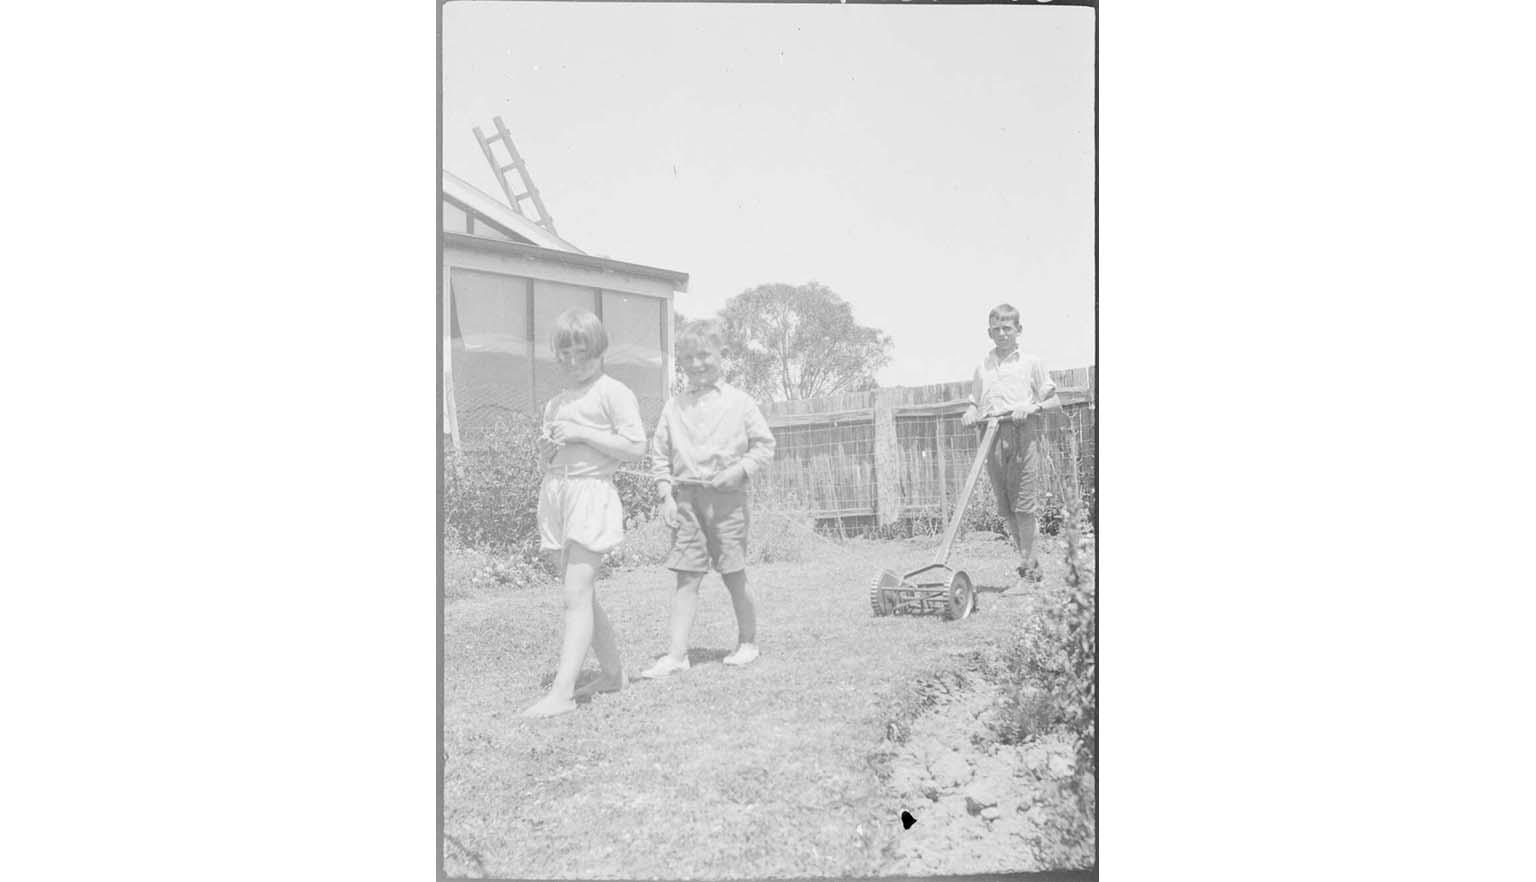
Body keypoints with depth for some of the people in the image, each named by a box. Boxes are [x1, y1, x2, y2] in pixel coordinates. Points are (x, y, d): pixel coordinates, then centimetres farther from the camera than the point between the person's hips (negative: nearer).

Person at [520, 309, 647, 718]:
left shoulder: (613, 393, -3)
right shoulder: (555, 404, 19)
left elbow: (635, 447, -12)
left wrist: (582, 434, -16)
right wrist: (547, 447, 3)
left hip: (592, 491, -8)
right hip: (556, 491, 8)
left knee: (577, 595, -13)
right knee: (580, 594, 10)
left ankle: (562, 692, -16)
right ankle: (613, 672, 23)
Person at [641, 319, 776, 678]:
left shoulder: (739, 402, 1)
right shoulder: (674, 407, 8)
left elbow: (764, 444, 4)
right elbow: (659, 454, 10)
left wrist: (740, 470, -11)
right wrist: (666, 495, 1)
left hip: (727, 496, -2)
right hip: (686, 497, 2)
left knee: (734, 576, 6)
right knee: (686, 578, 0)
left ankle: (748, 642, 25)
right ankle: (676, 654, 0)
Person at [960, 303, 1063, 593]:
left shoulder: (1030, 363, 9)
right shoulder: (982, 368, 19)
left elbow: (1055, 402, 8)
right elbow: (975, 403, 24)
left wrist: (1033, 407, -11)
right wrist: (970, 414, 1)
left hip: (1023, 435, -4)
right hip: (992, 438, 4)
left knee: (1024, 505, -8)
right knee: (1005, 509, 4)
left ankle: (1027, 573, -3)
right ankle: (1030, 565, 16)